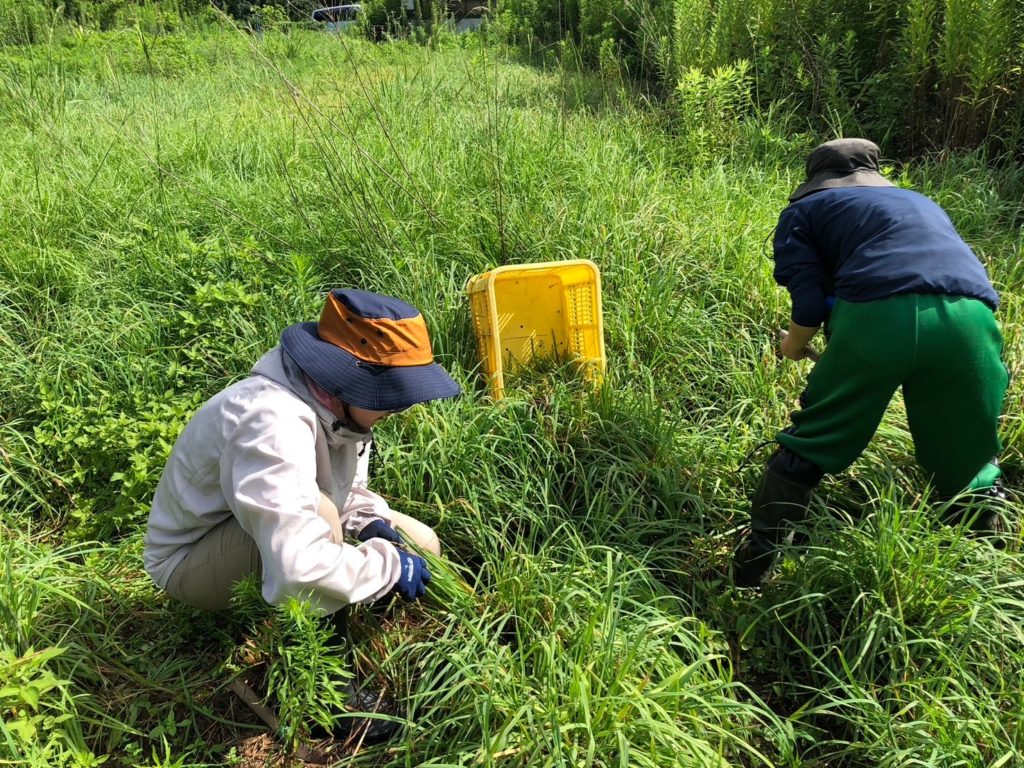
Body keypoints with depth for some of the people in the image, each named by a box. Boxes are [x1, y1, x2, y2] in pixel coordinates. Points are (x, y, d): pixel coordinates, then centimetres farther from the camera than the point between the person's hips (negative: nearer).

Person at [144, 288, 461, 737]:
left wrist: (371, 522, -15)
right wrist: (388, 566, -30)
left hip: (265, 536, 8)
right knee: (317, 513, -38)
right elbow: (300, 567, -46)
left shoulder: (339, 405, -11)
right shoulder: (272, 423, -37)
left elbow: (348, 490, 7)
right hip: (190, 559, -8)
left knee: (422, 546, -1)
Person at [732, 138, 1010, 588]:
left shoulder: (804, 210, 25)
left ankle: (747, 570, 21)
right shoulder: (922, 203, 40)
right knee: (968, 461, 20)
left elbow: (810, 302, 10)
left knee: (809, 444, 12)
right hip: (968, 317, 4)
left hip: (878, 315, -3)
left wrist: (793, 346, 30)